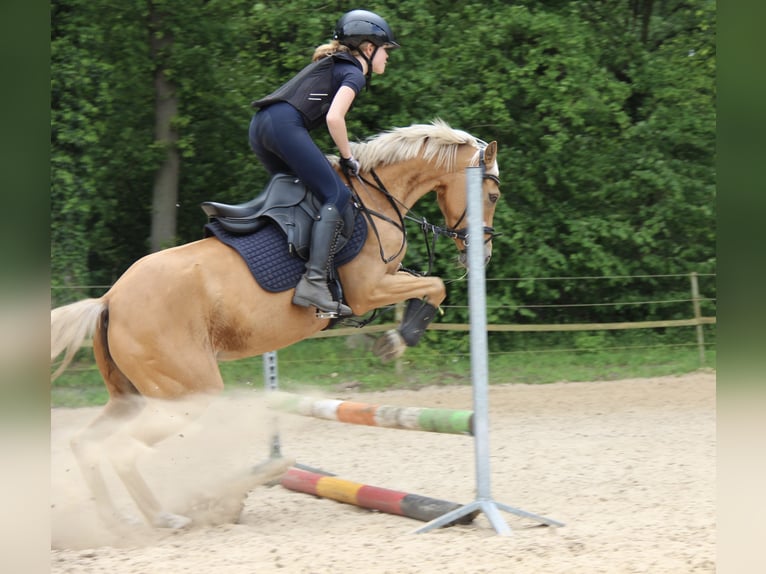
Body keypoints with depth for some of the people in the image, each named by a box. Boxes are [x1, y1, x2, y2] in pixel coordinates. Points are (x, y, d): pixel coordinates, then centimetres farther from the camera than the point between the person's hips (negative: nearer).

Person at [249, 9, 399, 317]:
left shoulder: (331, 63, 32)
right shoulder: (354, 73, 4)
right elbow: (334, 117, -11)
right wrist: (348, 158, 1)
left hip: (259, 126, 10)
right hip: (285, 125, -10)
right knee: (337, 196, -12)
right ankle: (314, 283, -26)